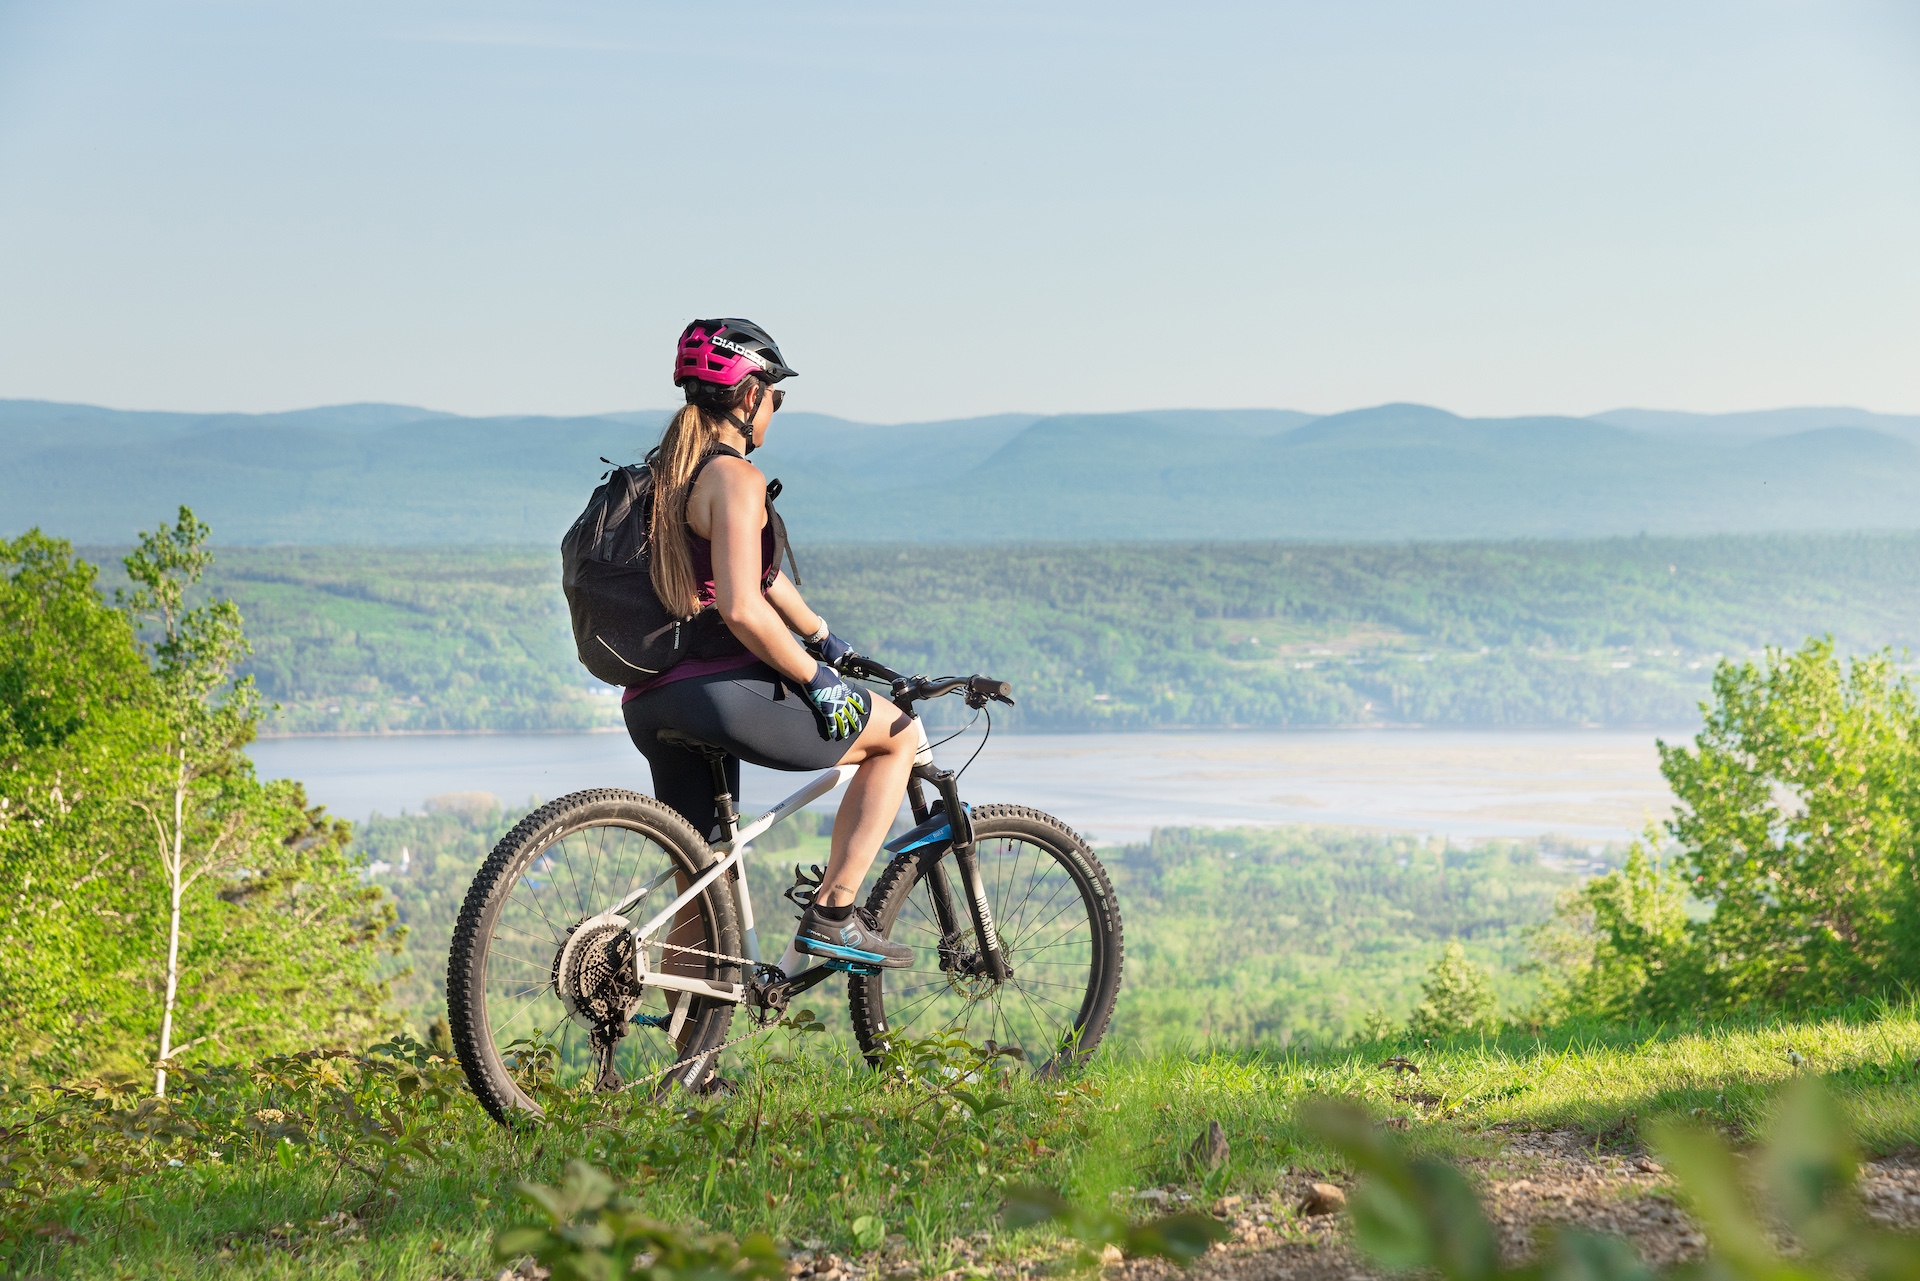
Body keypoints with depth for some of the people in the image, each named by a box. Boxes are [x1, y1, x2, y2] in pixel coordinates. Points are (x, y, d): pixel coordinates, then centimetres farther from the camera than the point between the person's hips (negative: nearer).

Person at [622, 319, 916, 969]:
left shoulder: (665, 472, 18)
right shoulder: (735, 477, -11)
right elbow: (742, 609, -22)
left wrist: (827, 639, 39)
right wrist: (818, 681, -10)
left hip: (650, 706, 9)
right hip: (723, 691, -9)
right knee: (900, 735, 10)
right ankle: (833, 913, 4)